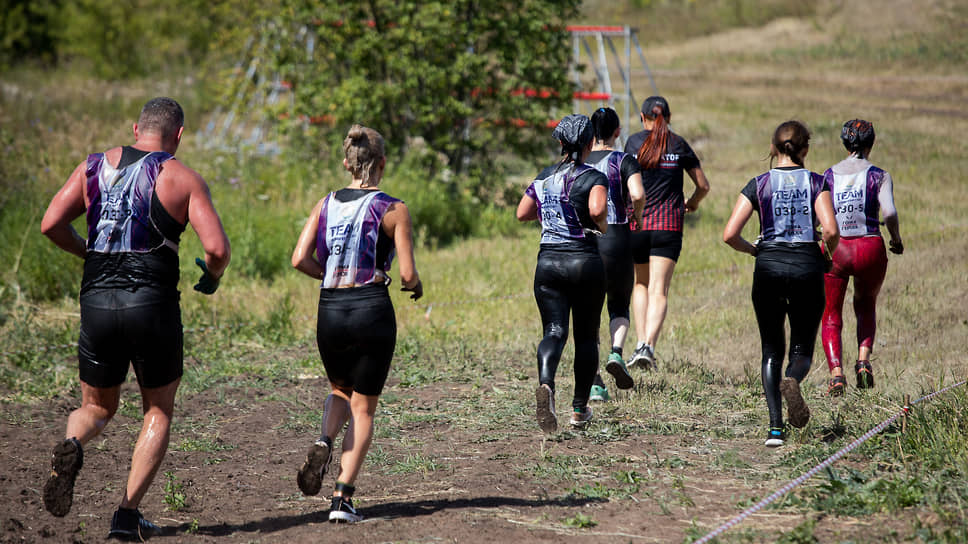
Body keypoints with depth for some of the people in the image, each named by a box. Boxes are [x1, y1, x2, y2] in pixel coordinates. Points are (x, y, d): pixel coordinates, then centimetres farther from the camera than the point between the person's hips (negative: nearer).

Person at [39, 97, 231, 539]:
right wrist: (212, 276, 12)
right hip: (152, 305, -3)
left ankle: (71, 446, -15)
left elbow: (51, 224, 0)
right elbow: (217, 248, -11)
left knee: (97, 408, 21)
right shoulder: (184, 179, 1)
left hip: (96, 304, 3)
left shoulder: (95, 166, 9)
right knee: (158, 412, 17)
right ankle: (128, 514, 6)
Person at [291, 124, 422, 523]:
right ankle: (343, 498, -1)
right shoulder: (393, 209, -5)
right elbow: (408, 274, -9)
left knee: (340, 391, 28)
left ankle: (324, 442, -3)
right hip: (372, 311, -3)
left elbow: (300, 259, -3)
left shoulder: (325, 205, 6)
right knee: (363, 408, 8)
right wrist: (416, 287, 14)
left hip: (330, 311, 3)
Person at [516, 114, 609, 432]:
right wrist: (602, 225, -6)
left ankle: (545, 384, -33)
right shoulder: (593, 177, -7)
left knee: (554, 332, -2)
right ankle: (579, 409, 17)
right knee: (587, 336, 12)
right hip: (584, 262, -3)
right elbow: (597, 209, -26)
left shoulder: (544, 177, 8)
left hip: (548, 261, 3)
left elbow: (522, 213, 16)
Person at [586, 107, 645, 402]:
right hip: (616, 239, -2)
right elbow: (638, 194, -19)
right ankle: (616, 353, -11)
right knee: (619, 306, 17)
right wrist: (636, 212, 1)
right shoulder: (625, 161, -3)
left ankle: (594, 381, -2)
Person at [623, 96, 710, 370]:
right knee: (658, 291, -5)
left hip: (637, 223, 1)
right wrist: (692, 203, 31)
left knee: (640, 284, 20)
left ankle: (640, 343, 10)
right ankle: (648, 347, -22)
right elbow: (703, 185, 12)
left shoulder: (634, 141, 4)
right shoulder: (679, 144, 7)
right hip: (669, 224, 0)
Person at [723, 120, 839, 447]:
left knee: (772, 351, 13)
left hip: (769, 265, 1)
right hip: (807, 266, -1)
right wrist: (828, 251, 9)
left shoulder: (758, 185, 3)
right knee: (802, 348, 12)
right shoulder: (816, 182, 2)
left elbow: (729, 234, -4)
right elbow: (831, 230, -12)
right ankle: (792, 380, -25)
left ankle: (776, 428, -1)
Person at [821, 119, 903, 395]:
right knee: (866, 306, 25)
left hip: (834, 250, 0)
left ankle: (836, 371, -9)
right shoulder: (879, 176, -1)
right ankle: (864, 360, 4)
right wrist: (897, 239, 2)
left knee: (830, 316, 12)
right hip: (870, 249, 0)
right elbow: (889, 213, -16)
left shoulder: (827, 176, 4)